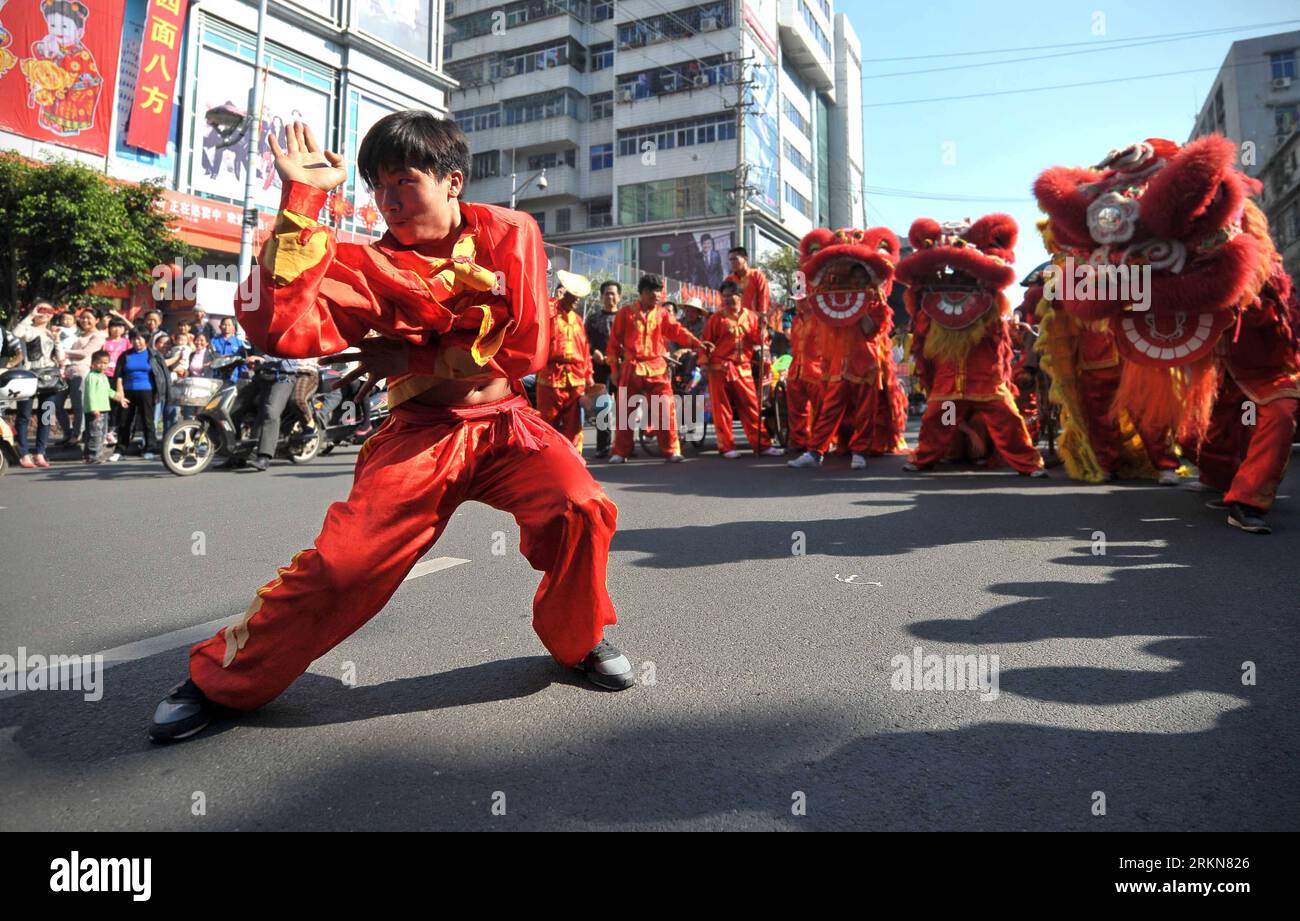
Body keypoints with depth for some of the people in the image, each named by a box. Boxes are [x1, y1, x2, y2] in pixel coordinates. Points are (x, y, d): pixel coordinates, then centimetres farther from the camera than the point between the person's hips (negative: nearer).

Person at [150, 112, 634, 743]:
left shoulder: (509, 235, 0)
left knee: (580, 508, -27)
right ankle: (220, 680, 15)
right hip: (422, 431, 0)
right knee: (339, 564, -12)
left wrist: (408, 362, -6)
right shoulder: (369, 265, -2)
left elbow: (525, 348, -5)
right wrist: (301, 197, -18)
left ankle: (578, 639, 3)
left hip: (505, 423, 1)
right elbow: (280, 328, -18)